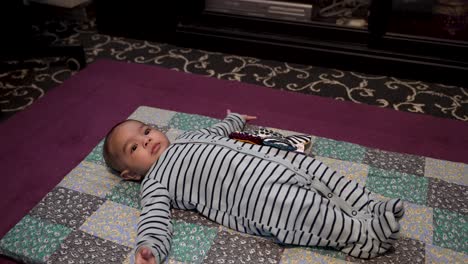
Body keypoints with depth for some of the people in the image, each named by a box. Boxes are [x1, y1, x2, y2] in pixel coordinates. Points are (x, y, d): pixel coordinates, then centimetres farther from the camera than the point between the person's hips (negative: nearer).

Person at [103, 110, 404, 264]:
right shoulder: (156, 183, 2)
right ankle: (369, 236, -11)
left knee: (322, 173, 0)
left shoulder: (187, 137, 24)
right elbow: (155, 220, -13)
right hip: (261, 196, -8)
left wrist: (235, 120, 60)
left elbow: (217, 131, 43)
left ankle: (371, 209, 7)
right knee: (313, 213, -22)